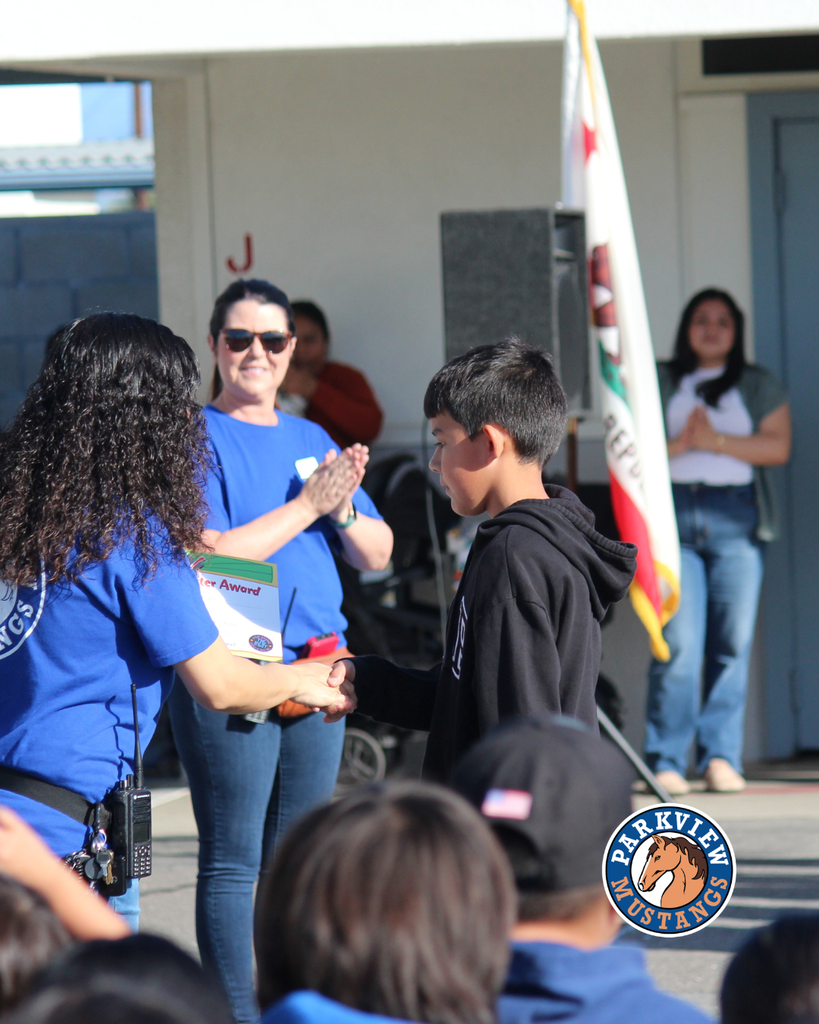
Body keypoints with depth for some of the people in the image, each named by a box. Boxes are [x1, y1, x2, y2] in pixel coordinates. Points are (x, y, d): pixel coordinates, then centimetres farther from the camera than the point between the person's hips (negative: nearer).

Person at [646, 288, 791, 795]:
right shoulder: (659, 382, 16)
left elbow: (778, 446, 3)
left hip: (736, 516, 1)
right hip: (673, 512, -1)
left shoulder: (759, 385, 16)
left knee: (734, 642, -5)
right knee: (677, 643, -11)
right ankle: (667, 761, -9)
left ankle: (722, 757, 0)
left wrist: (716, 441, -6)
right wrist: (680, 444, -8)